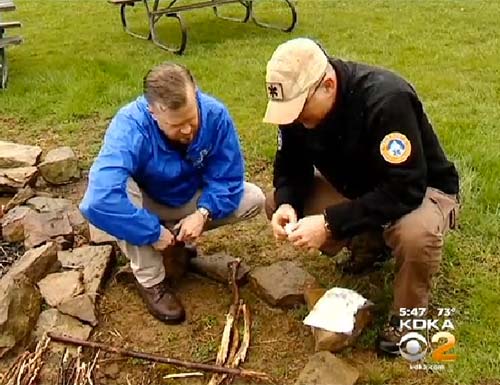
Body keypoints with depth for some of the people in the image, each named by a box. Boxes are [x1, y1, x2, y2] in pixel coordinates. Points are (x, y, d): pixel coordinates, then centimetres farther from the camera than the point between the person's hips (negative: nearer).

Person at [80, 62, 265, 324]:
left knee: (253, 199, -13)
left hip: (191, 202, 3)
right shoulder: (130, 126, -37)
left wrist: (203, 213, -30)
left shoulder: (215, 114, -26)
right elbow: (98, 202, -49)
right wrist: (154, 232, -41)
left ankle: (178, 234, 3)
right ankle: (150, 280, -16)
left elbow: (227, 178, -15)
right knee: (114, 195, -36)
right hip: (145, 204, -3)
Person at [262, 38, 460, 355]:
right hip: (354, 186, 6)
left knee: (416, 234, -40)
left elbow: (405, 190, -37)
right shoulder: (298, 101, -16)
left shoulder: (386, 100, -35)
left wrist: (330, 223, -40)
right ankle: (370, 242, 9)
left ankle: (407, 318, -8)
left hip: (421, 189, -6)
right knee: (276, 206, -9)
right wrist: (287, 203, -24)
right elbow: (292, 163, -3)